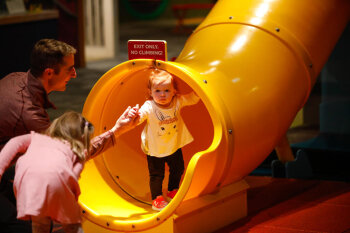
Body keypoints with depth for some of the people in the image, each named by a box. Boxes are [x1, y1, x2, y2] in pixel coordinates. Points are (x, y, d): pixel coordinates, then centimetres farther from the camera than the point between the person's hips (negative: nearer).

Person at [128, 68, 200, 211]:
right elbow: (140, 116, -39)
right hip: (155, 149, -5)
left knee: (178, 169, 21)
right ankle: (156, 198, 23)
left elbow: (193, 99, -2)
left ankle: (173, 191, 45)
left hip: (174, 146, 5)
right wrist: (134, 115, -61)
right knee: (156, 175, 3)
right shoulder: (149, 107, -26)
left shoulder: (178, 102, -14)